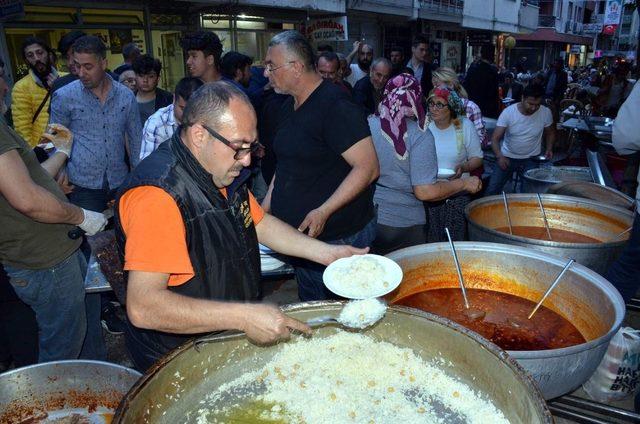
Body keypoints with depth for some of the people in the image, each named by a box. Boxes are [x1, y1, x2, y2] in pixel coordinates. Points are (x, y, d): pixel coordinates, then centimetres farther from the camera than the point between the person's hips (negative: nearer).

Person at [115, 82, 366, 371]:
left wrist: (328, 253, 3)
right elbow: (142, 307, -31)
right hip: (177, 360, -7)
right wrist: (244, 317, -33)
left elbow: (260, 223, 13)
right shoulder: (158, 193, -28)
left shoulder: (224, 170, 1)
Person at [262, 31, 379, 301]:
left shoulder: (336, 106, -18)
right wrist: (265, 206, 11)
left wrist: (323, 212, -28)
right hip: (301, 235, 9)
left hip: (339, 237, -8)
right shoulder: (289, 107, 11)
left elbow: (368, 167, -22)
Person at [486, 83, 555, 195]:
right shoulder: (508, 112, -16)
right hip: (507, 157, -1)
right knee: (491, 191, -10)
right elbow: (495, 138, -18)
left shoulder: (546, 112, -9)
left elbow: (550, 133, 11)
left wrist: (549, 148, -7)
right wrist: (499, 156, -35)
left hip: (531, 160, 1)